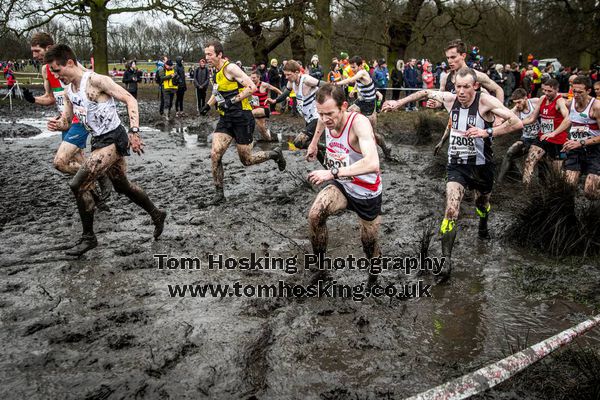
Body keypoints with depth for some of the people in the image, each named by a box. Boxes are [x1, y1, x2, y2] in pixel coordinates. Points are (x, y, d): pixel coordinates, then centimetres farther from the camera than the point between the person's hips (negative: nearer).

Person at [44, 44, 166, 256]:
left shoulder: (96, 80, -17)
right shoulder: (68, 90, 9)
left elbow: (130, 99, -19)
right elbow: (66, 121, 16)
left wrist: (134, 131, -26)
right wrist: (57, 125, -9)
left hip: (113, 139, -9)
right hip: (99, 141, 9)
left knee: (78, 184, -12)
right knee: (122, 185, 20)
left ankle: (88, 238, 4)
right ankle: (157, 215, 39)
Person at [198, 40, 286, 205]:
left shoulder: (230, 68, -14)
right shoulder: (216, 73, 12)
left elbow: (252, 87, -20)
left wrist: (234, 100, -23)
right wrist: (208, 105, 16)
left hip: (242, 118, -7)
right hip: (226, 119, 8)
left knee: (247, 160, 2)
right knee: (215, 154, -7)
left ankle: (275, 154, 28)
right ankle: (219, 194, 3)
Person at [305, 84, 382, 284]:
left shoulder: (359, 123, -35)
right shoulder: (328, 118, -14)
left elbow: (372, 164, -50)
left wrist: (333, 173, -50)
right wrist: (314, 142, 24)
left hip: (367, 193, -4)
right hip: (341, 185, 5)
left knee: (369, 243, 11)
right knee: (314, 215, -22)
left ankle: (374, 276, 46)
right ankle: (320, 268, -2)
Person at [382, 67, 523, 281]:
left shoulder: (485, 101, -18)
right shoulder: (450, 99, -7)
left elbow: (517, 122, -24)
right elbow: (426, 93, 12)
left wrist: (487, 132, -35)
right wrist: (398, 103, 14)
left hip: (481, 165, -1)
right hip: (456, 165, 1)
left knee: (482, 203, 25)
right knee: (451, 211, -16)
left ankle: (483, 228, 61)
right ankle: (446, 262, -13)